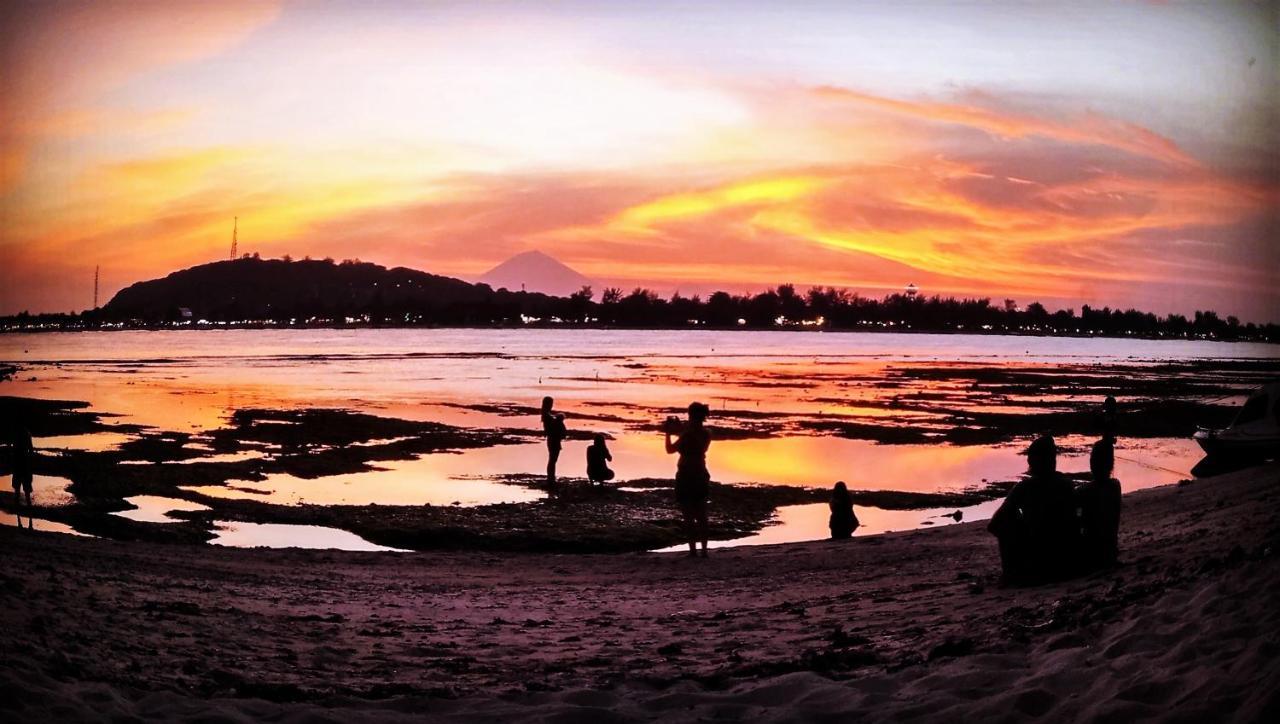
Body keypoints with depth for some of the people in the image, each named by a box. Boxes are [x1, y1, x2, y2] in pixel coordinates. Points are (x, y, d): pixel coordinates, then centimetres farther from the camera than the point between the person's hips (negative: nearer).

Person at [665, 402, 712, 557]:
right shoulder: (707, 434, 2)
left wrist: (668, 433, 6)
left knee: (688, 516, 0)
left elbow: (670, 449, -7)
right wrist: (679, 430, 20)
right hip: (701, 476, 7)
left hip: (686, 477, -7)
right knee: (701, 515, 11)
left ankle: (693, 549, -2)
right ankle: (704, 550, 11)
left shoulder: (687, 434, -19)